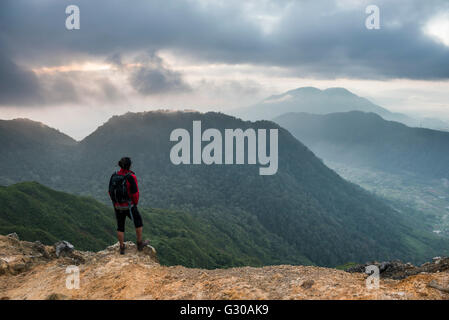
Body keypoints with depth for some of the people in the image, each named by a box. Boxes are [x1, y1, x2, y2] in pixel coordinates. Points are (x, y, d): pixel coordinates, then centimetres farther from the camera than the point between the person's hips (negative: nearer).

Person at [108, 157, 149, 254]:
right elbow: (135, 193, -17)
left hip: (117, 206, 4)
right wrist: (135, 203, 2)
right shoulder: (131, 177, -20)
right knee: (138, 221, 20)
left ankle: (122, 248, 27)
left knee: (120, 226, 21)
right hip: (129, 206, -4)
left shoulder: (114, 176, -4)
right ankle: (140, 244, 29)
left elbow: (110, 192, 3)